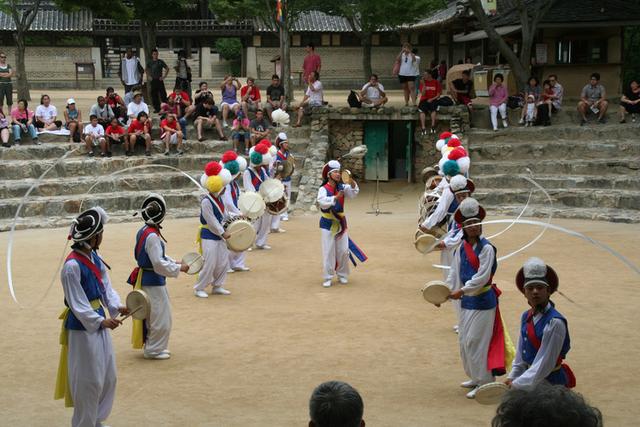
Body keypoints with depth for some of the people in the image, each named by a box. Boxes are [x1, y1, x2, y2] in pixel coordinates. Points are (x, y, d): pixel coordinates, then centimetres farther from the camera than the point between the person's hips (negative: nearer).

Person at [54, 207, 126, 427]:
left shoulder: (94, 258, 2)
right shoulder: (72, 266, -23)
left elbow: (105, 286, 7)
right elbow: (77, 304, -20)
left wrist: (117, 306, -9)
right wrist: (101, 321, -24)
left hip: (99, 322, 9)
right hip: (82, 328, -9)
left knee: (108, 377, 18)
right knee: (89, 381, 1)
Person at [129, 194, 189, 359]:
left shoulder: (143, 231, 5)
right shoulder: (152, 236, -24)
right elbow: (159, 263, -24)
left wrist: (174, 262, 10)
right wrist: (178, 268, -14)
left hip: (145, 277, 10)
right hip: (153, 281, -10)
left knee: (154, 315, 20)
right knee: (160, 316, 2)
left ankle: (152, 345, 30)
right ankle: (153, 350, 11)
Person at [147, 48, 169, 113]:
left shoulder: (160, 62, -1)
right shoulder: (150, 63, 8)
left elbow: (167, 68, 4)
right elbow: (147, 70, 23)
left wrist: (164, 76, -2)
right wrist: (150, 76, 9)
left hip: (159, 80, -3)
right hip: (153, 80, 3)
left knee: (163, 94, -6)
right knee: (154, 95, 4)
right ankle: (156, 108, 12)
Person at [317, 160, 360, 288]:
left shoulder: (342, 187, 0)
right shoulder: (323, 189, -14)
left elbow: (353, 193, -12)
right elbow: (322, 202, -29)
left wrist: (351, 182, -28)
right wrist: (336, 197, -41)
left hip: (341, 223, 4)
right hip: (328, 224, -4)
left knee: (343, 251, 7)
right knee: (328, 252, -1)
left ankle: (342, 275, 21)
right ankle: (327, 278, 6)